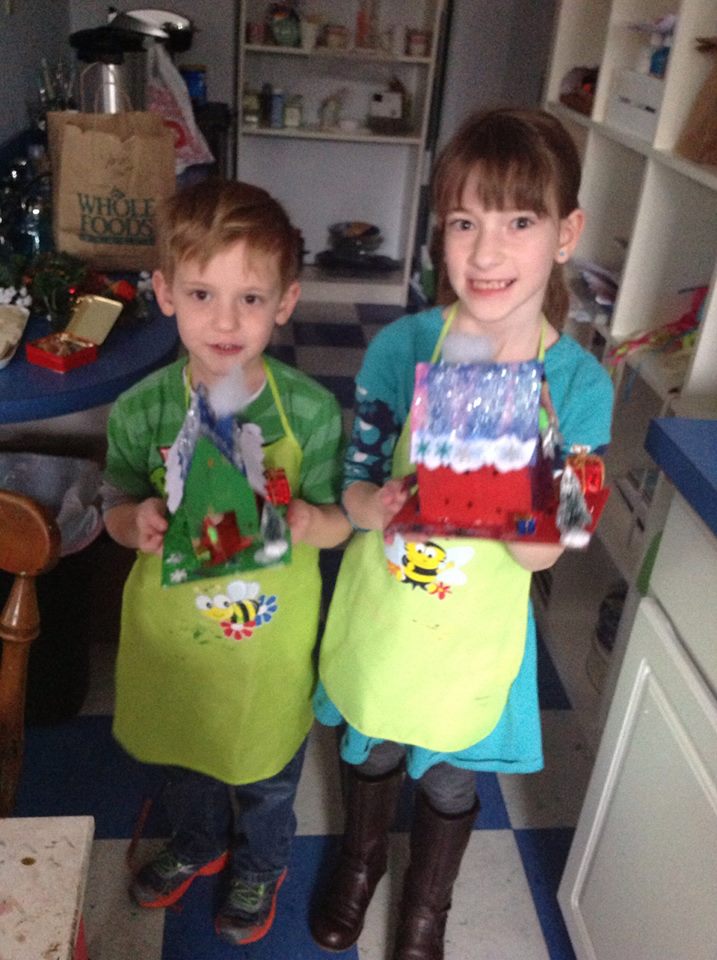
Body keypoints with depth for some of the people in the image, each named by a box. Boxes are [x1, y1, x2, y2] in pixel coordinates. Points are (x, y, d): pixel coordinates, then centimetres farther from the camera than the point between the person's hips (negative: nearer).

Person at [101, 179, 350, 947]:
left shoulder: (310, 411, -21)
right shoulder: (141, 410, -17)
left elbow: (338, 523, -10)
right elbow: (116, 512, -4)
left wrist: (300, 517, -32)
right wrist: (140, 522, -26)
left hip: (271, 635, -1)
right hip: (172, 630, 2)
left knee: (265, 770, 23)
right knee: (183, 752, 29)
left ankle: (259, 866, 56)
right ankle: (195, 846, 62)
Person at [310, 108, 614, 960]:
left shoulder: (579, 383, -18)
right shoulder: (401, 346, -17)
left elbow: (542, 553, -16)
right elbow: (355, 485, -9)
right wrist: (380, 506, -32)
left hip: (475, 631, 0)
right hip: (378, 610, 1)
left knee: (450, 778, 22)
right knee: (372, 748, 25)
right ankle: (361, 862, 59)